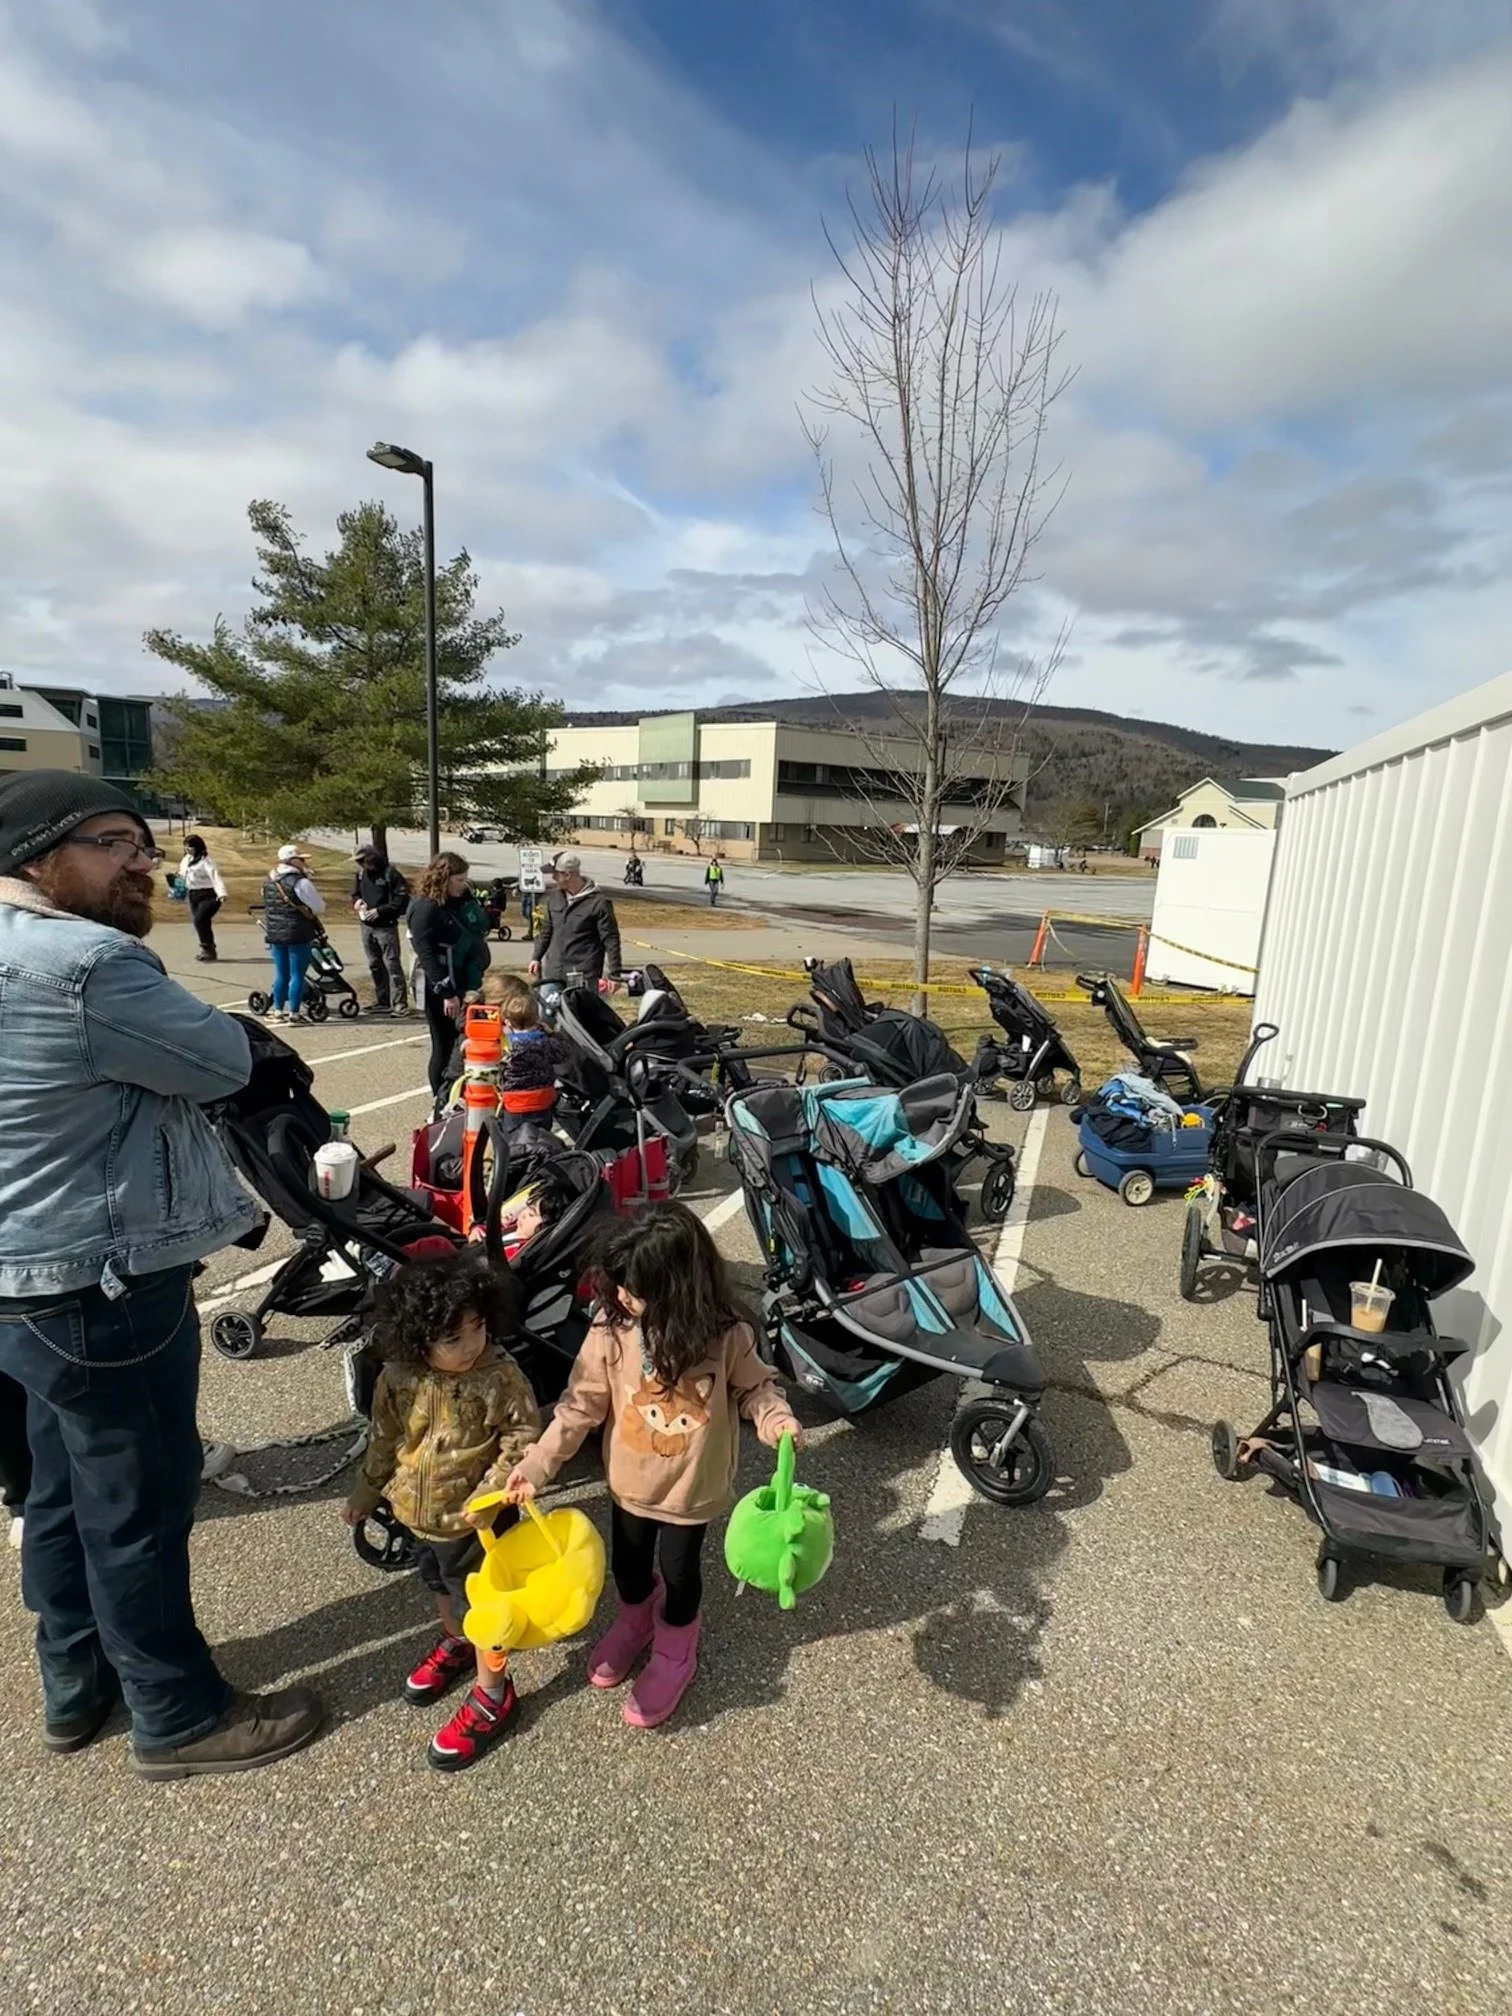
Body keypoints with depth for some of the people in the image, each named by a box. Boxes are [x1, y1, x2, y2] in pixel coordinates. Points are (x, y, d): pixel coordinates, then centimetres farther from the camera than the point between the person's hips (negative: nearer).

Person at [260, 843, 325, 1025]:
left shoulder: (268, 880, 8)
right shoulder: (300, 882, -16)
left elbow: (268, 904, 17)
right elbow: (319, 907, -12)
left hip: (275, 933, 7)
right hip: (297, 934, -7)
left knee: (281, 973, 16)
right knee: (297, 974, 1)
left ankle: (278, 1010, 22)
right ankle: (294, 1013, 4)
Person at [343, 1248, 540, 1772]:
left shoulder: (500, 1377, -29)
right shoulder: (398, 1380, -16)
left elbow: (523, 1437, -19)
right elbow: (384, 1439, 1)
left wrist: (489, 1492, -25)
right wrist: (365, 1492, 12)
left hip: (474, 1518, -5)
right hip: (418, 1512, 5)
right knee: (438, 1583, 29)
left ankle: (491, 1695, 33)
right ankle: (455, 1643, 57)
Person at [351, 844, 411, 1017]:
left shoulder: (390, 874, -12)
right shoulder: (360, 874, 7)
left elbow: (402, 899, -14)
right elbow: (355, 894, 21)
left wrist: (380, 911, -18)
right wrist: (357, 901, -3)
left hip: (386, 927, -7)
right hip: (366, 926, 7)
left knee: (393, 965, -7)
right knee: (375, 966, 13)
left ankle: (400, 1004, -4)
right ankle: (381, 1003, 22)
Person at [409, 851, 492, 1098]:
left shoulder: (465, 899, 9)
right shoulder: (426, 908, -16)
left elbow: (481, 929, 24)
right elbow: (426, 955, -22)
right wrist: (447, 993, -24)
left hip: (470, 986, 8)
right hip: (443, 992, -8)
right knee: (446, 1049, 2)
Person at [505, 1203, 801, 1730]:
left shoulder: (725, 1335, -27)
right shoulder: (612, 1328, -23)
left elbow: (752, 1387, -8)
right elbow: (581, 1403, -13)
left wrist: (776, 1418, -27)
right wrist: (537, 1463, -15)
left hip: (693, 1485, -2)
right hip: (630, 1480, 2)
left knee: (678, 1570, 20)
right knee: (627, 1561, 26)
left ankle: (675, 1653, 51)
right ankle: (636, 1619, 60)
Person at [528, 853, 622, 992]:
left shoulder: (598, 902, -11)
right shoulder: (554, 896, 8)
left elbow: (611, 940, -9)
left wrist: (614, 975, -11)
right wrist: (536, 957, 15)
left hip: (584, 976, -6)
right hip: (552, 972, 6)